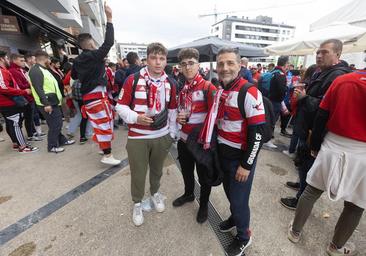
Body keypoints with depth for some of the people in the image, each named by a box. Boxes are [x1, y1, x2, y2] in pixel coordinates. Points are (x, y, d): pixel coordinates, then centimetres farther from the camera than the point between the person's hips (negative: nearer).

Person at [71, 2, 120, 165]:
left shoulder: (77, 60, 10)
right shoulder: (95, 55, -13)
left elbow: (74, 76, 23)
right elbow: (109, 42, -17)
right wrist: (109, 18, -11)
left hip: (87, 96, 9)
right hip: (97, 96, -8)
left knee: (99, 123, 20)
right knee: (104, 124, -3)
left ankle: (102, 146, 35)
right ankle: (107, 155, 4)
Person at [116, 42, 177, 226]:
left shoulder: (170, 84, 3)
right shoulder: (133, 80, -9)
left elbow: (172, 109, 11)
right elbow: (121, 106, -5)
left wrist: (172, 133, 10)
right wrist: (136, 118, -24)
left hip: (162, 137, 3)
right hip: (137, 138, -3)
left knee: (157, 169, 21)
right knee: (138, 173, 10)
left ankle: (155, 193, 50)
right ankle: (137, 203, 38)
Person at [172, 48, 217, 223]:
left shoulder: (208, 88, -14)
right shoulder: (182, 88, 7)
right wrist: (178, 118, -3)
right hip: (184, 139, 6)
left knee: (204, 176, 13)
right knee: (186, 171, 24)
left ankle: (204, 204, 37)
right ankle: (188, 194, 50)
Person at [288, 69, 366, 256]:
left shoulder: (342, 79, -2)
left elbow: (321, 117, -2)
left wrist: (314, 146, 9)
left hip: (332, 147, 2)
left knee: (311, 192, 14)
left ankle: (295, 231, 32)